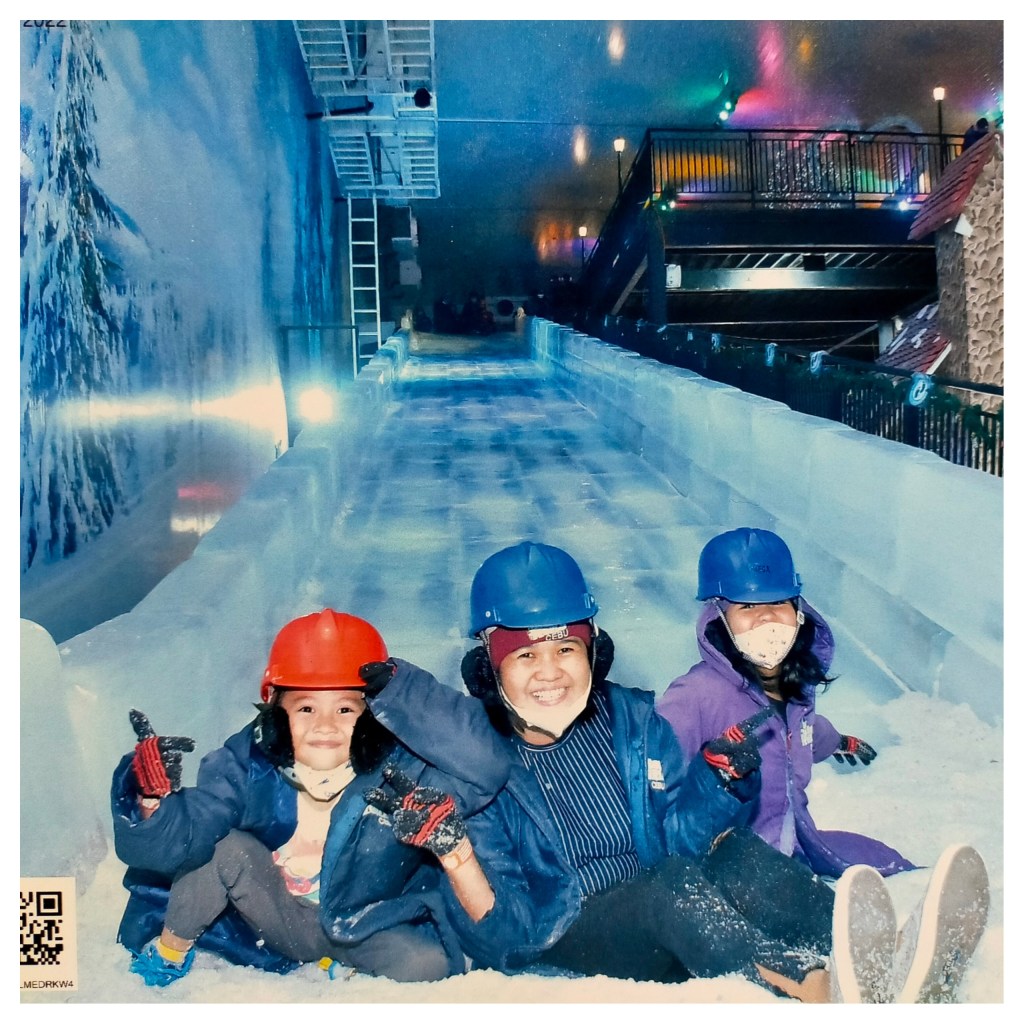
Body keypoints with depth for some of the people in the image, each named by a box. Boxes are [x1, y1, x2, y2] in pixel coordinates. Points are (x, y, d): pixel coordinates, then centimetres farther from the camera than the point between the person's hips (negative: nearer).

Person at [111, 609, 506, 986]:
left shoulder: (399, 768, -23)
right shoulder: (248, 767, -20)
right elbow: (179, 839, -28)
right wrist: (154, 797, -49)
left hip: (368, 931, 0)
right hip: (275, 926, 1)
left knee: (426, 963, -27)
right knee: (225, 847, -24)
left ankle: (340, 968, 5)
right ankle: (168, 954, 3)